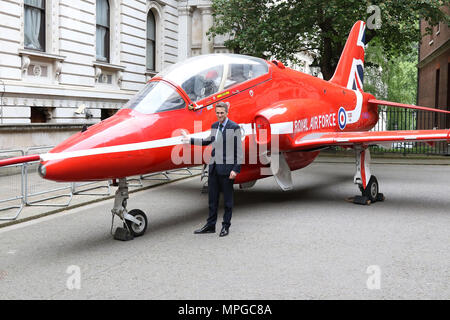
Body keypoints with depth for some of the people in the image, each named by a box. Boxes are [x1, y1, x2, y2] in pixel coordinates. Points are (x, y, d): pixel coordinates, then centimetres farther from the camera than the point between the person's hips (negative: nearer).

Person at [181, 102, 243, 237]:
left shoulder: (234, 127, -9)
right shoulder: (214, 126, 11)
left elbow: (238, 149, -10)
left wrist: (236, 169, -15)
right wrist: (190, 140, 27)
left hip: (227, 168, -6)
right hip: (214, 167, 6)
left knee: (227, 199, 5)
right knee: (212, 198, 12)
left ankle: (226, 226, 16)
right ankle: (210, 225, 21)